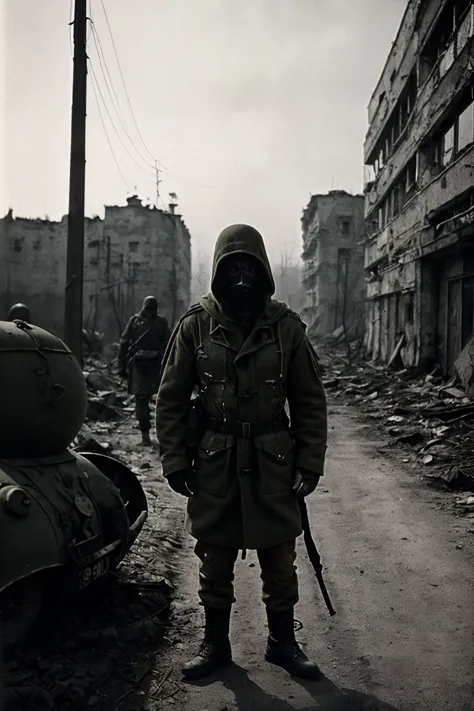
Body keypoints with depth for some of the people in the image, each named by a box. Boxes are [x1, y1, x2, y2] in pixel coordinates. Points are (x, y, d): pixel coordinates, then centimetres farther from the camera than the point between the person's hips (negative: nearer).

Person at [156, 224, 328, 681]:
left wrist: (310, 462, -1)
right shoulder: (195, 326, -3)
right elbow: (171, 399, 2)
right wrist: (175, 461, -3)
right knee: (215, 560, 12)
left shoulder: (287, 327, -2)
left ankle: (282, 642, 32)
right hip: (214, 464, 0)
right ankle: (215, 644, 31)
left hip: (273, 463, 0)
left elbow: (310, 401, 3)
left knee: (279, 560, 12)